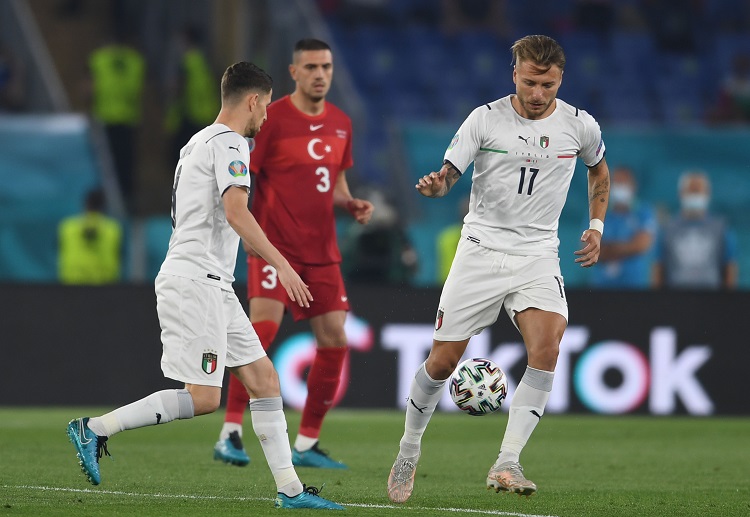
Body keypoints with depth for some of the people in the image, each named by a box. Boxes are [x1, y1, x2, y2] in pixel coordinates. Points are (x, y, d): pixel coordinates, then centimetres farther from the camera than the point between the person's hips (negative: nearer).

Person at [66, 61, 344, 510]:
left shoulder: (199, 142, 21)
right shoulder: (229, 143, -10)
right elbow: (235, 211, -22)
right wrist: (282, 265, -23)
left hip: (212, 287, 11)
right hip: (196, 282, -11)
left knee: (264, 377, 7)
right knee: (204, 398, -13)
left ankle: (290, 490, 5)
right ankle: (95, 428, -9)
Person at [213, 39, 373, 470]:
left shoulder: (341, 124, 10)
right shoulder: (271, 119, -8)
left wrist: (352, 204, 4)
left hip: (322, 252, 6)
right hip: (275, 244, -6)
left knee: (334, 341, 2)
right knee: (263, 325, -23)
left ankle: (307, 445, 14)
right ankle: (230, 433, -20)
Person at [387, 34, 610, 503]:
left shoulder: (580, 126, 1)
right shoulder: (486, 119, -5)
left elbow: (599, 169, 22)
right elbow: (449, 173, -8)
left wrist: (597, 226, 14)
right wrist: (436, 185, -31)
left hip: (538, 257, 1)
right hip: (481, 250, -1)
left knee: (547, 346, -24)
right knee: (443, 360, -1)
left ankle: (507, 464, -23)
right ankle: (409, 453, 24)